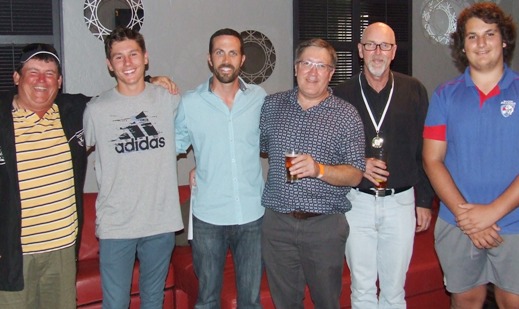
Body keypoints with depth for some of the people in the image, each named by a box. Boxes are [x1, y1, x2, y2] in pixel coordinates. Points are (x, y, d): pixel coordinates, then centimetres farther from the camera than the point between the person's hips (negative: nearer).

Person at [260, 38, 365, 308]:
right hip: (277, 222, 2)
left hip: (325, 225, -2)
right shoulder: (271, 105, 6)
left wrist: (319, 169, -23)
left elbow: (355, 175, -6)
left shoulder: (346, 115, -2)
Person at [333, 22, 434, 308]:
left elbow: (424, 151, 4)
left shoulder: (414, 91, 1)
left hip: (400, 201, 0)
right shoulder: (342, 94, -1)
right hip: (356, 201, 0)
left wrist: (424, 200, 3)